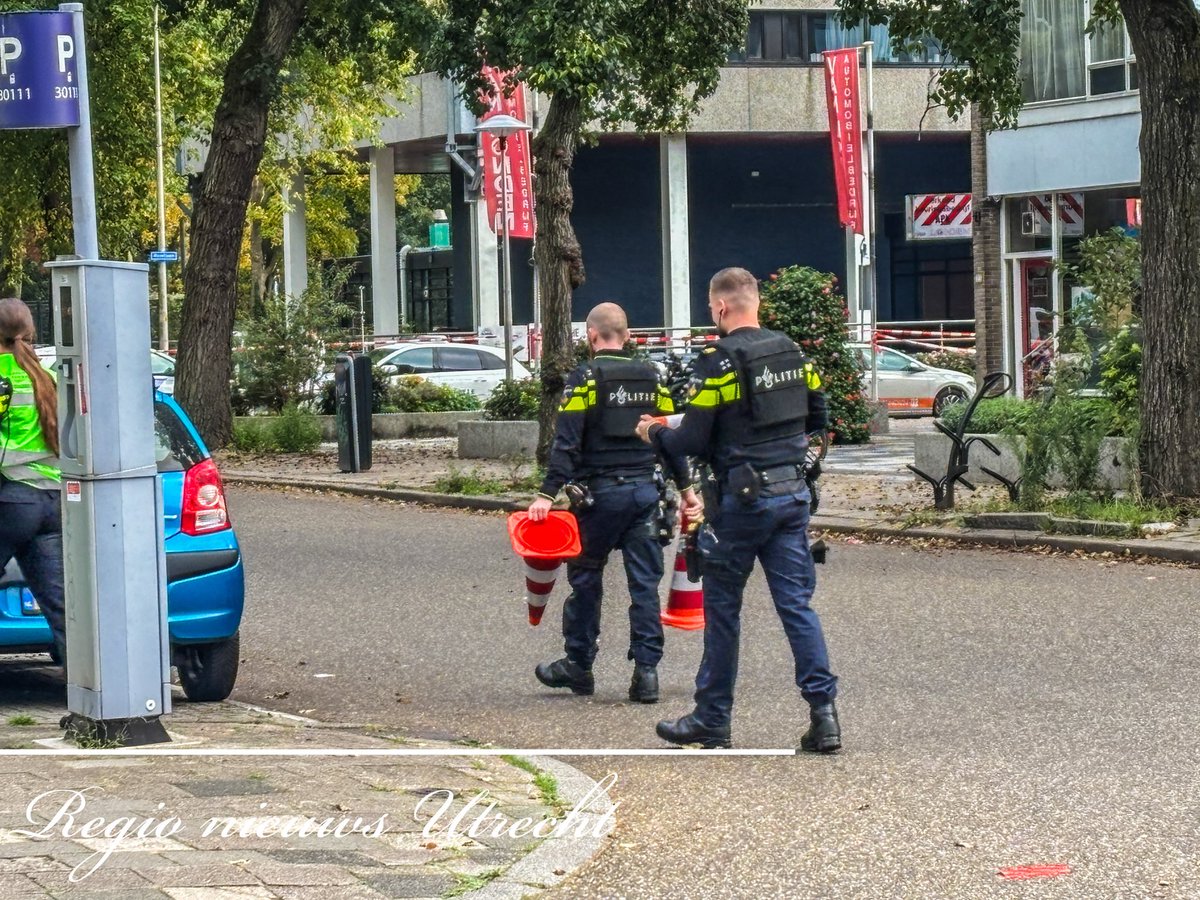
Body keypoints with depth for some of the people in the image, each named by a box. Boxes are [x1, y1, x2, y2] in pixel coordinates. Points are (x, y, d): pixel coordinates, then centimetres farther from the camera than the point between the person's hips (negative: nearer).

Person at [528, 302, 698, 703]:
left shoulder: (585, 378, -6)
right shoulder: (652, 378, 8)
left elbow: (567, 443, -14)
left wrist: (547, 494, -16)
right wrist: (686, 487, 21)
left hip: (599, 493, -4)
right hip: (644, 490, 4)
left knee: (585, 580, 10)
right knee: (645, 584, 5)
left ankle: (578, 665, 18)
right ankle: (646, 671, 1)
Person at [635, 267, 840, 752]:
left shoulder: (718, 360, -13)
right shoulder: (790, 350, 7)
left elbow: (693, 440, -13)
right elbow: (816, 416, 16)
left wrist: (654, 434, 6)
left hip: (743, 497, -5)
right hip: (793, 490, 6)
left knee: (722, 608, 6)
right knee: (797, 603, 5)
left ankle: (712, 720, 14)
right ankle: (824, 713, -3)